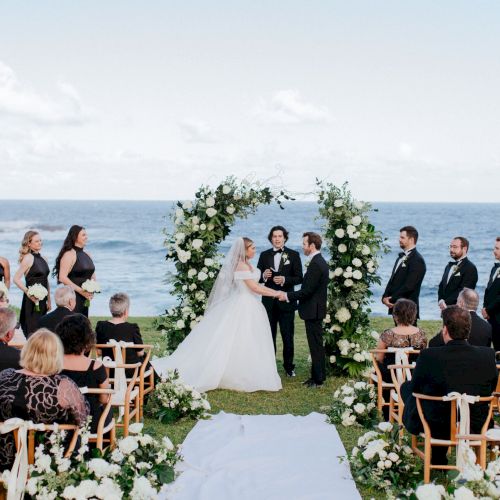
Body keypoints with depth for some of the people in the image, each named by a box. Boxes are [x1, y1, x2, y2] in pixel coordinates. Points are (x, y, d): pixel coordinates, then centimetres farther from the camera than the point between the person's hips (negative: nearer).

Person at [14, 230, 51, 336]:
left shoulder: (43, 259, 13)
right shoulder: (28, 258, -9)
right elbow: (16, 279, -16)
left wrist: (48, 300, 15)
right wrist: (28, 293, -19)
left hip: (42, 300, 7)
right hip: (32, 300, -7)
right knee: (33, 330, -5)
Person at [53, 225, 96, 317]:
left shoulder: (87, 255, 14)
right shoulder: (69, 254, -9)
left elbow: (92, 275, 22)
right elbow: (62, 278, -17)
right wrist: (81, 291, -18)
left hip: (85, 297, 7)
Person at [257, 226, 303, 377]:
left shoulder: (293, 255, -1)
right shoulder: (264, 255, 6)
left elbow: (299, 278, -5)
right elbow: (258, 277, 7)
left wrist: (285, 280, -21)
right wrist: (264, 276, -14)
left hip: (286, 301, -2)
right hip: (269, 301, 2)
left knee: (288, 336, 5)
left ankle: (289, 366, 16)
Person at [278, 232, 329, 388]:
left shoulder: (316, 264, -20)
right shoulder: (320, 262, 12)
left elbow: (307, 290, -22)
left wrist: (287, 296, -14)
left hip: (313, 310, -10)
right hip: (316, 309, 10)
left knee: (316, 345, -3)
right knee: (316, 344, 14)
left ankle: (318, 378, 3)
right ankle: (317, 376, 22)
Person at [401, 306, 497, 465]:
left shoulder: (429, 356, -21)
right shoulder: (488, 355, -12)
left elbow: (415, 388, -4)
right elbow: (492, 387, 6)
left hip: (435, 428, -4)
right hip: (475, 428, 4)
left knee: (406, 387, 22)